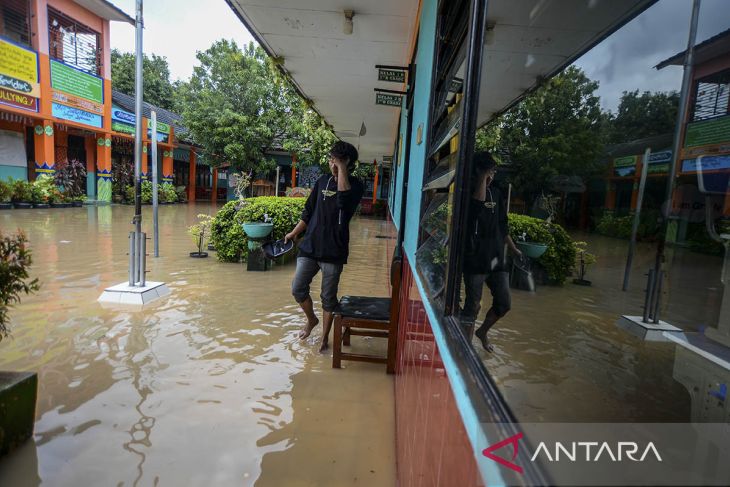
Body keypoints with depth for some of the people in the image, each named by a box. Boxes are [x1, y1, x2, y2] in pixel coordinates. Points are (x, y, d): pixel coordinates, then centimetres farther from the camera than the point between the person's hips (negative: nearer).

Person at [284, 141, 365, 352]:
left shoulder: (355, 186, -8)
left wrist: (342, 169, -26)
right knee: (298, 289, 5)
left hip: (333, 251, -4)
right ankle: (311, 319, 33)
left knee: (328, 297, 7)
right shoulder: (323, 181, 7)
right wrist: (294, 233, 16)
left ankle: (325, 336, 26)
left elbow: (343, 200, -32)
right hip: (309, 247, 5)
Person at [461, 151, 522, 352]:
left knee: (504, 303, 12)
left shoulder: (496, 193, 11)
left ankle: (482, 332, 35)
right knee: (472, 306, 1)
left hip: (496, 258, 7)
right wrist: (483, 178, -23)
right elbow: (478, 203, -34)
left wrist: (513, 249, 23)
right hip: (475, 260, -7)